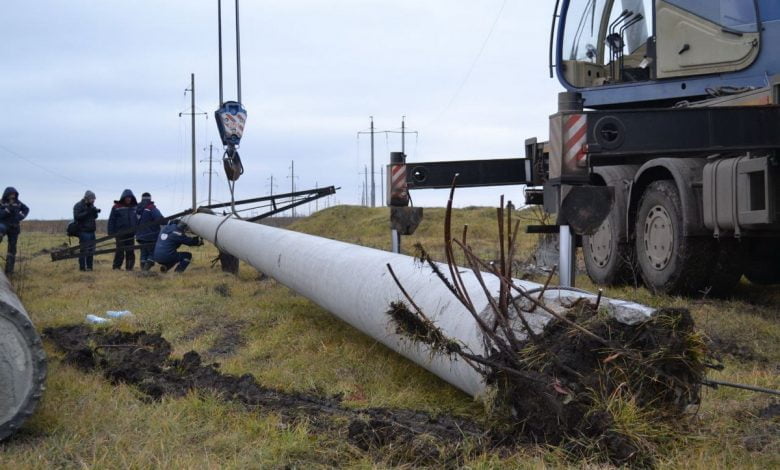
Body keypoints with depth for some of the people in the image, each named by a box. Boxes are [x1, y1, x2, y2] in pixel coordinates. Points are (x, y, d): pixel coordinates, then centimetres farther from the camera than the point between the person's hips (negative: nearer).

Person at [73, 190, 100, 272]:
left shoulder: (91, 205, 16)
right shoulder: (78, 206, -8)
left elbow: (95, 217, 17)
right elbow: (77, 216, -20)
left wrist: (95, 212, -5)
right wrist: (87, 212, -26)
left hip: (91, 231, 8)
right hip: (83, 231, -8)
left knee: (91, 250, 9)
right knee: (83, 250, -7)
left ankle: (89, 266, 15)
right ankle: (82, 267, -4)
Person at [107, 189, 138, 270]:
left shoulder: (134, 207, 9)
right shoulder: (116, 207, -3)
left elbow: (137, 220, 16)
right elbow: (111, 220, -3)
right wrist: (111, 232, -8)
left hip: (131, 233, 4)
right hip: (120, 233, -4)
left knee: (130, 251, 5)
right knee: (120, 251, -3)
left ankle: (129, 267, 11)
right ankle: (117, 267, 4)